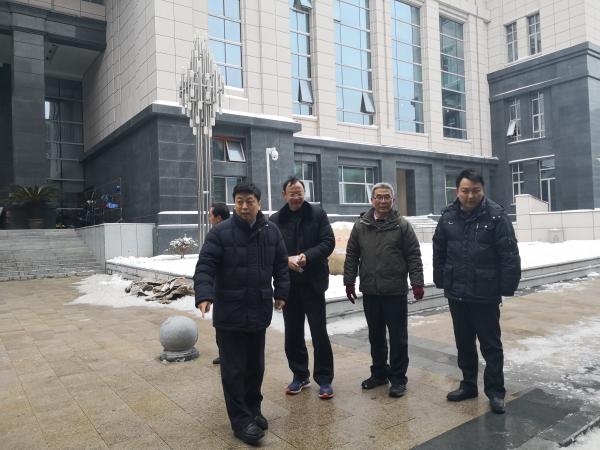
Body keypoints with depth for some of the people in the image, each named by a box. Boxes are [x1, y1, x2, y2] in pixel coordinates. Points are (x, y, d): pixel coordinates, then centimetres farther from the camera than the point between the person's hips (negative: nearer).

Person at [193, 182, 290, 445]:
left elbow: (281, 265, 13)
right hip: (229, 313, -4)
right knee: (233, 369, 3)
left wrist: (281, 292, 8)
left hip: (259, 310, 4)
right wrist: (204, 295, -28)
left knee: (255, 366, 17)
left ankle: (253, 409, 35)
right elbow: (205, 267, -15)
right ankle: (241, 420, 16)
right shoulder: (220, 233, -9)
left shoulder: (271, 232, 4)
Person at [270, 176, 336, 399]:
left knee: (319, 332, 2)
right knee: (293, 333, 12)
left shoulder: (318, 214, 1)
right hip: (288, 284, 3)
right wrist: (287, 259, -18)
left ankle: (324, 379, 16)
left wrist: (306, 256, -18)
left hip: (313, 282, -2)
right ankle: (300, 375, 28)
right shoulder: (275, 219, 5)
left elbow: (328, 242, -5)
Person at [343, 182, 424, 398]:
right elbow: (351, 256, 8)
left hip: (395, 291, -3)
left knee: (398, 337, 5)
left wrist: (417, 282, -10)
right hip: (370, 291, 3)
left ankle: (398, 378, 18)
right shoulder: (361, 225, 5)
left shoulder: (402, 225, -2)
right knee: (375, 335, 15)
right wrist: (349, 281, 5)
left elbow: (413, 256, -4)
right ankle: (379, 373, 31)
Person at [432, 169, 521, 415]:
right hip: (456, 293, 5)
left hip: (485, 295, -4)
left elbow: (509, 255, -12)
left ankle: (495, 391, 22)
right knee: (464, 343, 17)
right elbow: (438, 251, 9)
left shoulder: (495, 215, -11)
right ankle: (468, 385, 32)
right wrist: (440, 281, 9)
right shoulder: (448, 216, 2)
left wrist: (507, 287, -14)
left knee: (490, 344, 7)